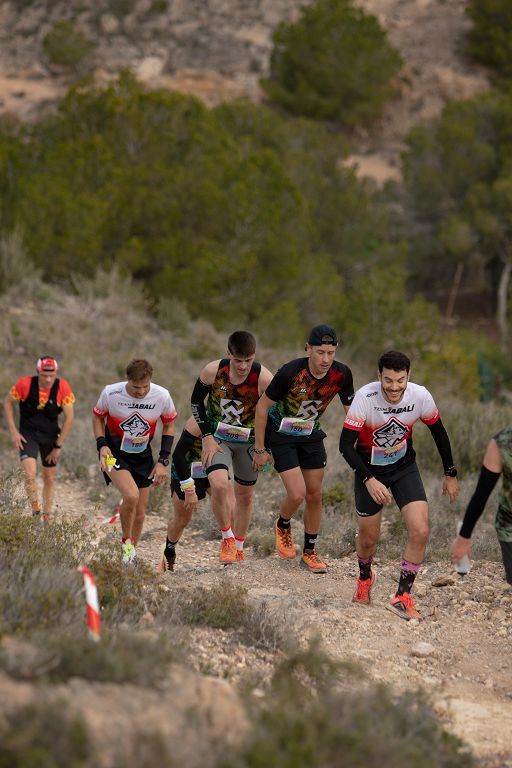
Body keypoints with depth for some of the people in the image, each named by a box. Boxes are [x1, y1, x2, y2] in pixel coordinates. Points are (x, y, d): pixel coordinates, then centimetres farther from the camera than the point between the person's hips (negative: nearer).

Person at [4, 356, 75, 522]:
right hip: (28, 434, -2)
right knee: (30, 475, -21)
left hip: (50, 436, 2)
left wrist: (58, 446, -7)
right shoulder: (25, 384, -20)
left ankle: (46, 518, 26)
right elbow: (8, 403, -3)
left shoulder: (63, 387, -18)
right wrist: (13, 432, -8)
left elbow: (69, 418, -9)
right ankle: (35, 509, -2)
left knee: (49, 478, 11)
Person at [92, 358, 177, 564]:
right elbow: (97, 416, 1)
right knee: (131, 496, -27)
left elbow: (169, 425, 2)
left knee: (139, 513, 5)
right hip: (115, 452, -3)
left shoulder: (162, 396, -16)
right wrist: (101, 444, -14)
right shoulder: (111, 393, -20)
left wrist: (163, 461, -3)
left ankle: (130, 557, 26)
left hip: (142, 455, 3)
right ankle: (126, 542, -2)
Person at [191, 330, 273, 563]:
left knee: (245, 496, 12)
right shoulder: (213, 371, -21)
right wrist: (207, 436, -9)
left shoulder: (263, 378, -23)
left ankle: (238, 548, 32)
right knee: (219, 485, -24)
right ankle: (227, 538, -3)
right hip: (217, 438, -1)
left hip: (248, 441, 1)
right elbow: (196, 401, -4)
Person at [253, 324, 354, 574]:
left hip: (311, 434, 4)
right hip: (281, 434, -4)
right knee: (297, 494, -14)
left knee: (315, 495, 6)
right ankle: (283, 526, 19)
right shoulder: (290, 373, -30)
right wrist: (260, 449, -13)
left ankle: (309, 552, 23)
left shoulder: (341, 374, -19)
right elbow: (262, 406, -17)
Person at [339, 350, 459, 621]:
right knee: (368, 537, 9)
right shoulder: (365, 397, -27)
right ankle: (365, 578, 43)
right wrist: (369, 480, -34)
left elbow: (438, 432, 0)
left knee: (420, 531, -16)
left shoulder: (420, 396, -19)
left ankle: (402, 596, -3)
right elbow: (345, 445, -24)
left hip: (404, 467, 2)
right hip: (370, 471, -2)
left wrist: (450, 474, 7)